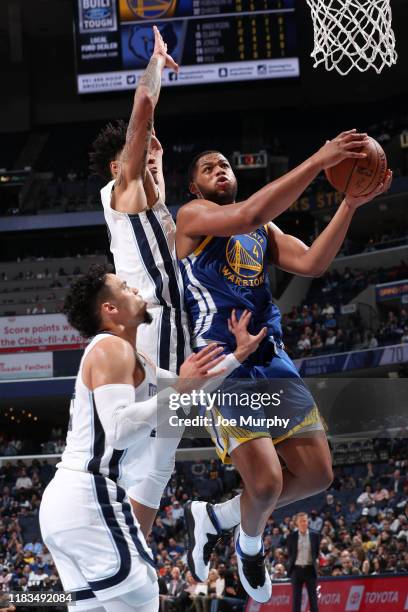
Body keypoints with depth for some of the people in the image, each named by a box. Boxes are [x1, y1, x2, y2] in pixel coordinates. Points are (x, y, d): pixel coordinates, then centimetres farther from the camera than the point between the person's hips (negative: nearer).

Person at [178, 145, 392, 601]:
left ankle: (214, 517, 25)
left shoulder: (264, 231, 20)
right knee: (266, 481, -18)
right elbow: (248, 215, -23)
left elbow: (311, 263, 3)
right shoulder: (192, 216, -3)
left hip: (272, 361, 8)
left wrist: (350, 204, -7)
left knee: (317, 474, 5)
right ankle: (250, 544, 17)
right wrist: (319, 160, -27)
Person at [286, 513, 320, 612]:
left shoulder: (315, 536, 2)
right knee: (296, 597, 1)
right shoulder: (291, 536, 1)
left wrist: (312, 561, 6)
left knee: (313, 597, 0)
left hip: (310, 569, 0)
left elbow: (317, 552, 11)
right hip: (296, 569, 0)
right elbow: (289, 554, 11)